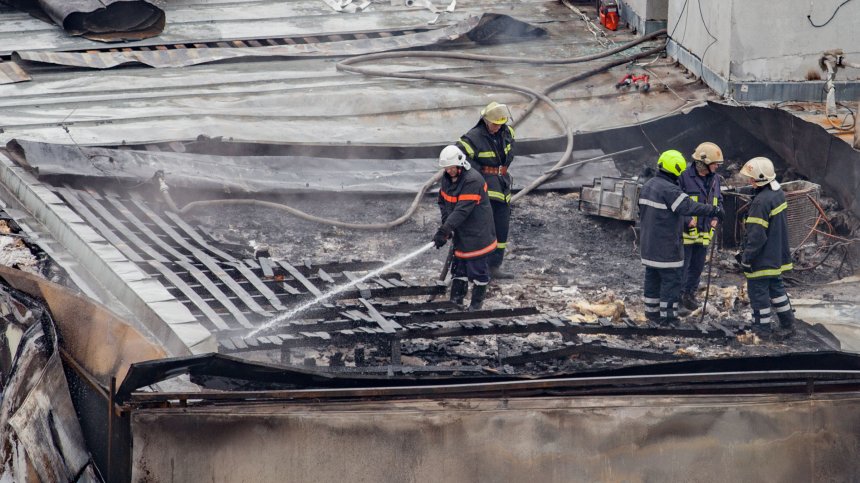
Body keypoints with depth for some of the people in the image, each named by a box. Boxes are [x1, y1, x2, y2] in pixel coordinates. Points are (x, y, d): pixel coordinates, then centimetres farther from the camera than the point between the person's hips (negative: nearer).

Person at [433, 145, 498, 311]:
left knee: (478, 269, 1)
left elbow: (462, 210, -31)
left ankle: (476, 303, 11)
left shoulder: (473, 181, -26)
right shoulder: (447, 178, 3)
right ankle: (455, 302, 18)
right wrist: (446, 224, -3)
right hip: (460, 234, 8)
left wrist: (444, 230, -35)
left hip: (477, 234, -8)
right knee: (458, 267, 12)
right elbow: (443, 201, 14)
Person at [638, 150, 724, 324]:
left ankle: (651, 310, 22)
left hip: (648, 242, 9)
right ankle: (667, 315, -1)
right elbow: (689, 207, -31)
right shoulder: (669, 189, -21)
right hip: (666, 245, -9)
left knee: (652, 276, 16)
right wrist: (714, 211, -29)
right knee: (671, 278, -2)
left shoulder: (648, 186, 10)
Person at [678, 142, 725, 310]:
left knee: (698, 266, 15)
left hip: (704, 231, 6)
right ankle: (678, 295, 12)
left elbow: (718, 200, 21)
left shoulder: (715, 179, 8)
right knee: (682, 265, 1)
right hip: (686, 231, -6)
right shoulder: (685, 177, -14)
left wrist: (715, 217, 3)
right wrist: (687, 219, -20)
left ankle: (690, 293, 28)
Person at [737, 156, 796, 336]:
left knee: (758, 291, 4)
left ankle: (762, 328, 12)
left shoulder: (761, 202, -26)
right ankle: (788, 323, 26)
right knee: (776, 288, 20)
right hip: (777, 257, 9)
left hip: (762, 259, -9)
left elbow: (756, 236, -25)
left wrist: (747, 258, -16)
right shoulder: (778, 192, 4)